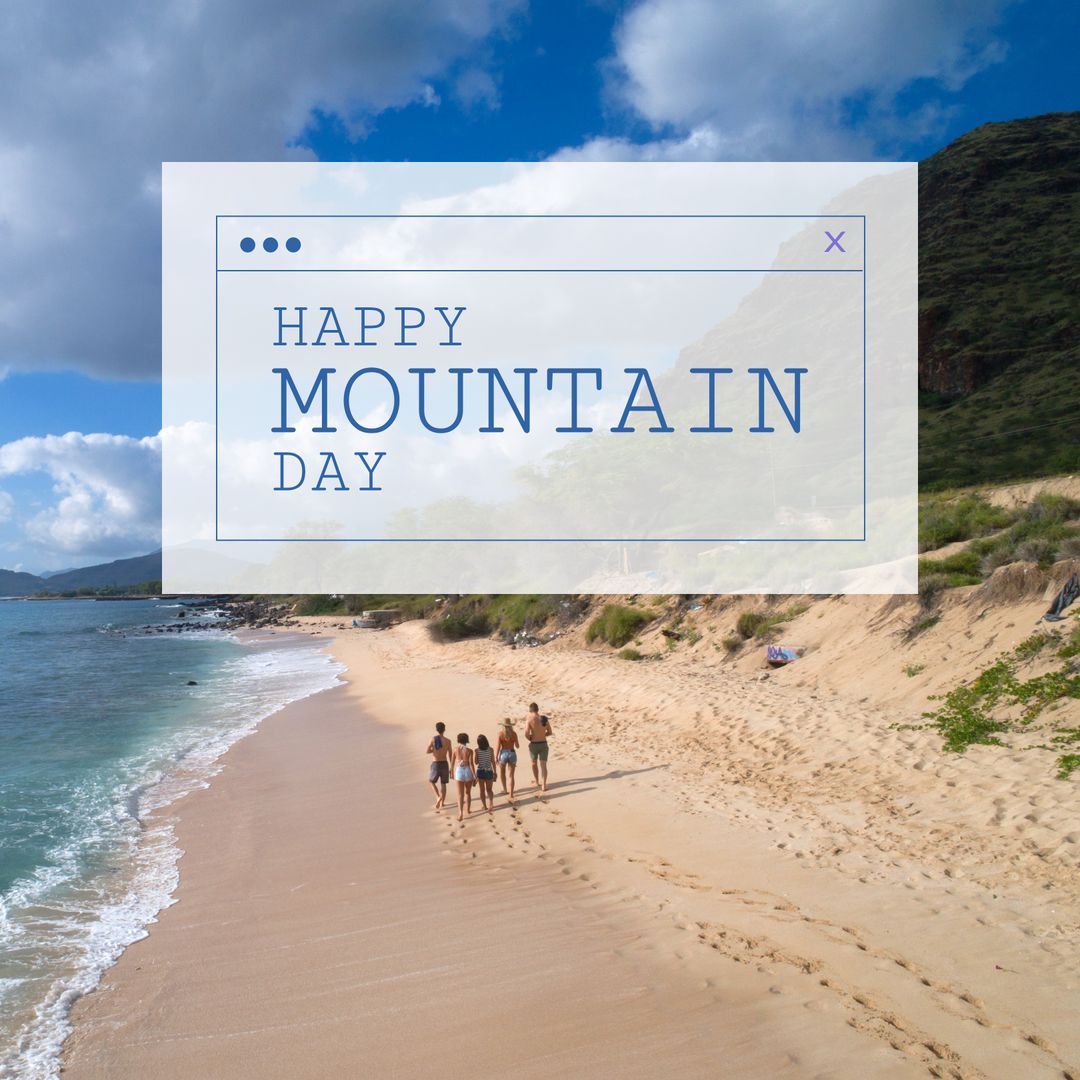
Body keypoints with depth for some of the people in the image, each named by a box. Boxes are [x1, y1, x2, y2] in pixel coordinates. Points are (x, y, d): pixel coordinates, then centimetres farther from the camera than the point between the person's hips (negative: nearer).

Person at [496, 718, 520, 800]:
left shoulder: (500, 733, -8)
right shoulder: (514, 733, -5)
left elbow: (498, 746, -9)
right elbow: (517, 746, 2)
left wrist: (496, 757, -2)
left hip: (503, 753, -1)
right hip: (512, 753, 1)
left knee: (502, 772, 24)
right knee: (511, 775, 6)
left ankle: (505, 790, 26)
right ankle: (511, 794, 3)